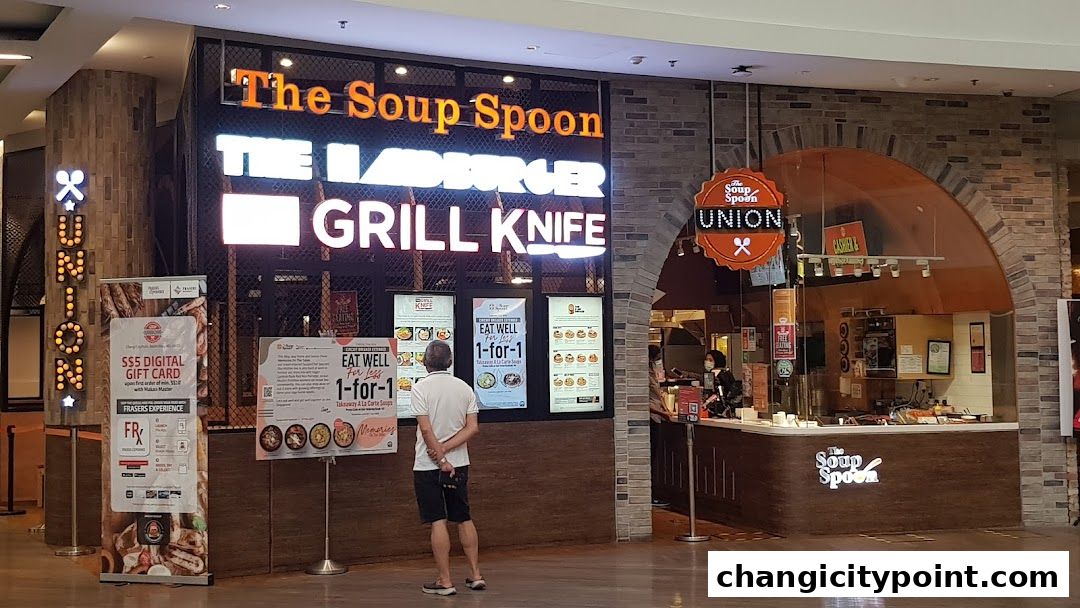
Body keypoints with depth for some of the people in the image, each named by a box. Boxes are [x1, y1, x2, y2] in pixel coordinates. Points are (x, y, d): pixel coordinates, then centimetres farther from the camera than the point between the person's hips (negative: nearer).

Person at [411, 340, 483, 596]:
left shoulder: (421, 388, -10)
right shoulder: (465, 388, 3)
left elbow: (426, 429, -15)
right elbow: (472, 428, -4)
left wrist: (440, 459, -10)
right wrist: (446, 448, -8)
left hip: (428, 466, -4)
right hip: (459, 464, 4)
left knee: (438, 522, -1)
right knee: (464, 519, 14)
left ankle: (445, 581, 2)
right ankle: (476, 575, 18)